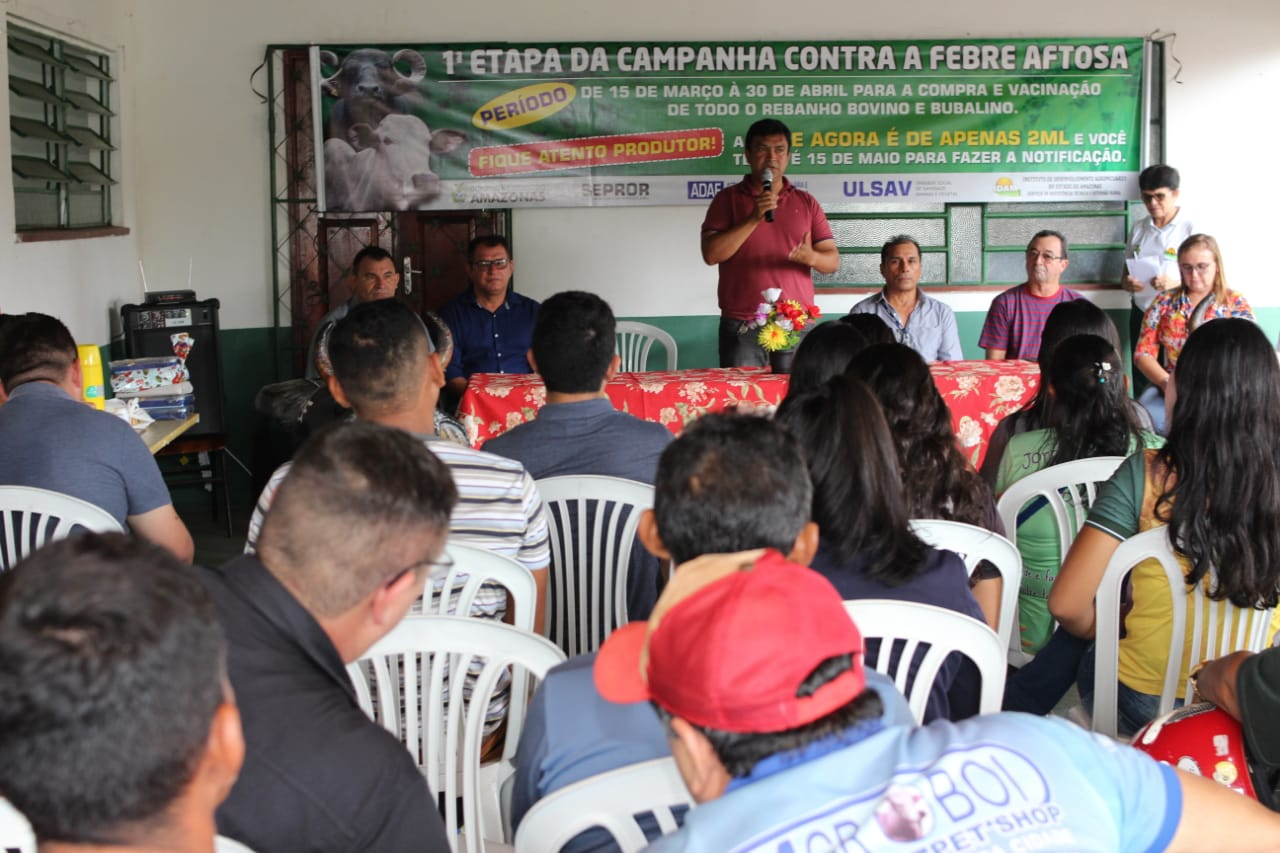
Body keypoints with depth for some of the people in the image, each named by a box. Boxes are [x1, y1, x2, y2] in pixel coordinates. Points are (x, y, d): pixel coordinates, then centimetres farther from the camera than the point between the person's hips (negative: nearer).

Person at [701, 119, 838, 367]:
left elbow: (833, 260, 10)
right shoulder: (728, 199, 7)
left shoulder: (806, 203, 13)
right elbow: (711, 254, -5)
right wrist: (753, 218, -13)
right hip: (742, 329, -2)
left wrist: (811, 257, -13)